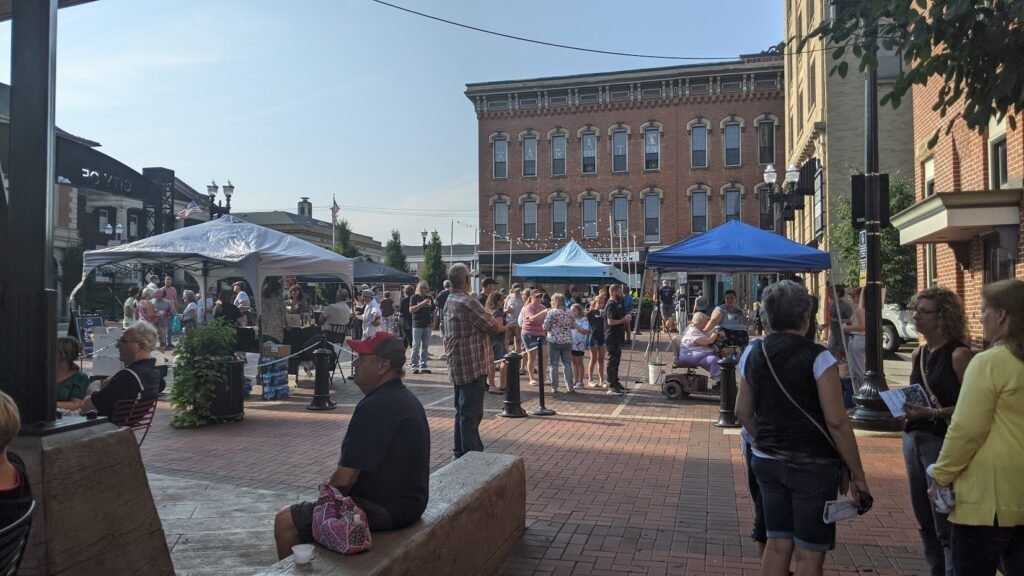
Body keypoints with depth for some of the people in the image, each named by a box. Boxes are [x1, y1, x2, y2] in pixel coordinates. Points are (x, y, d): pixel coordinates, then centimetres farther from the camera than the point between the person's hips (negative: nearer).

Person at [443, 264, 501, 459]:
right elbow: (494, 327, -16)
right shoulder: (467, 302, -18)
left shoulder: (449, 302, 13)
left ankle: (461, 454, 24)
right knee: (471, 414, -6)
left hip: (458, 367, 10)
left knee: (462, 412, 16)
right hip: (472, 366, -10)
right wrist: (503, 326, 7)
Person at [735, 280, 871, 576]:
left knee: (777, 544, 16)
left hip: (768, 462, 5)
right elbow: (837, 422, -18)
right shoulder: (817, 357, -15)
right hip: (812, 466, -5)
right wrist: (858, 476, -10)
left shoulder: (752, 355, 2)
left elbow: (743, 412, 8)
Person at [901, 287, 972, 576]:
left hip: (944, 443, -8)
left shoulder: (958, 354, -12)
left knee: (946, 526, -3)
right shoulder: (918, 354, 10)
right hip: (913, 440, 8)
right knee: (925, 522, 16)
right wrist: (904, 404, 3)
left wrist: (932, 413, -24)